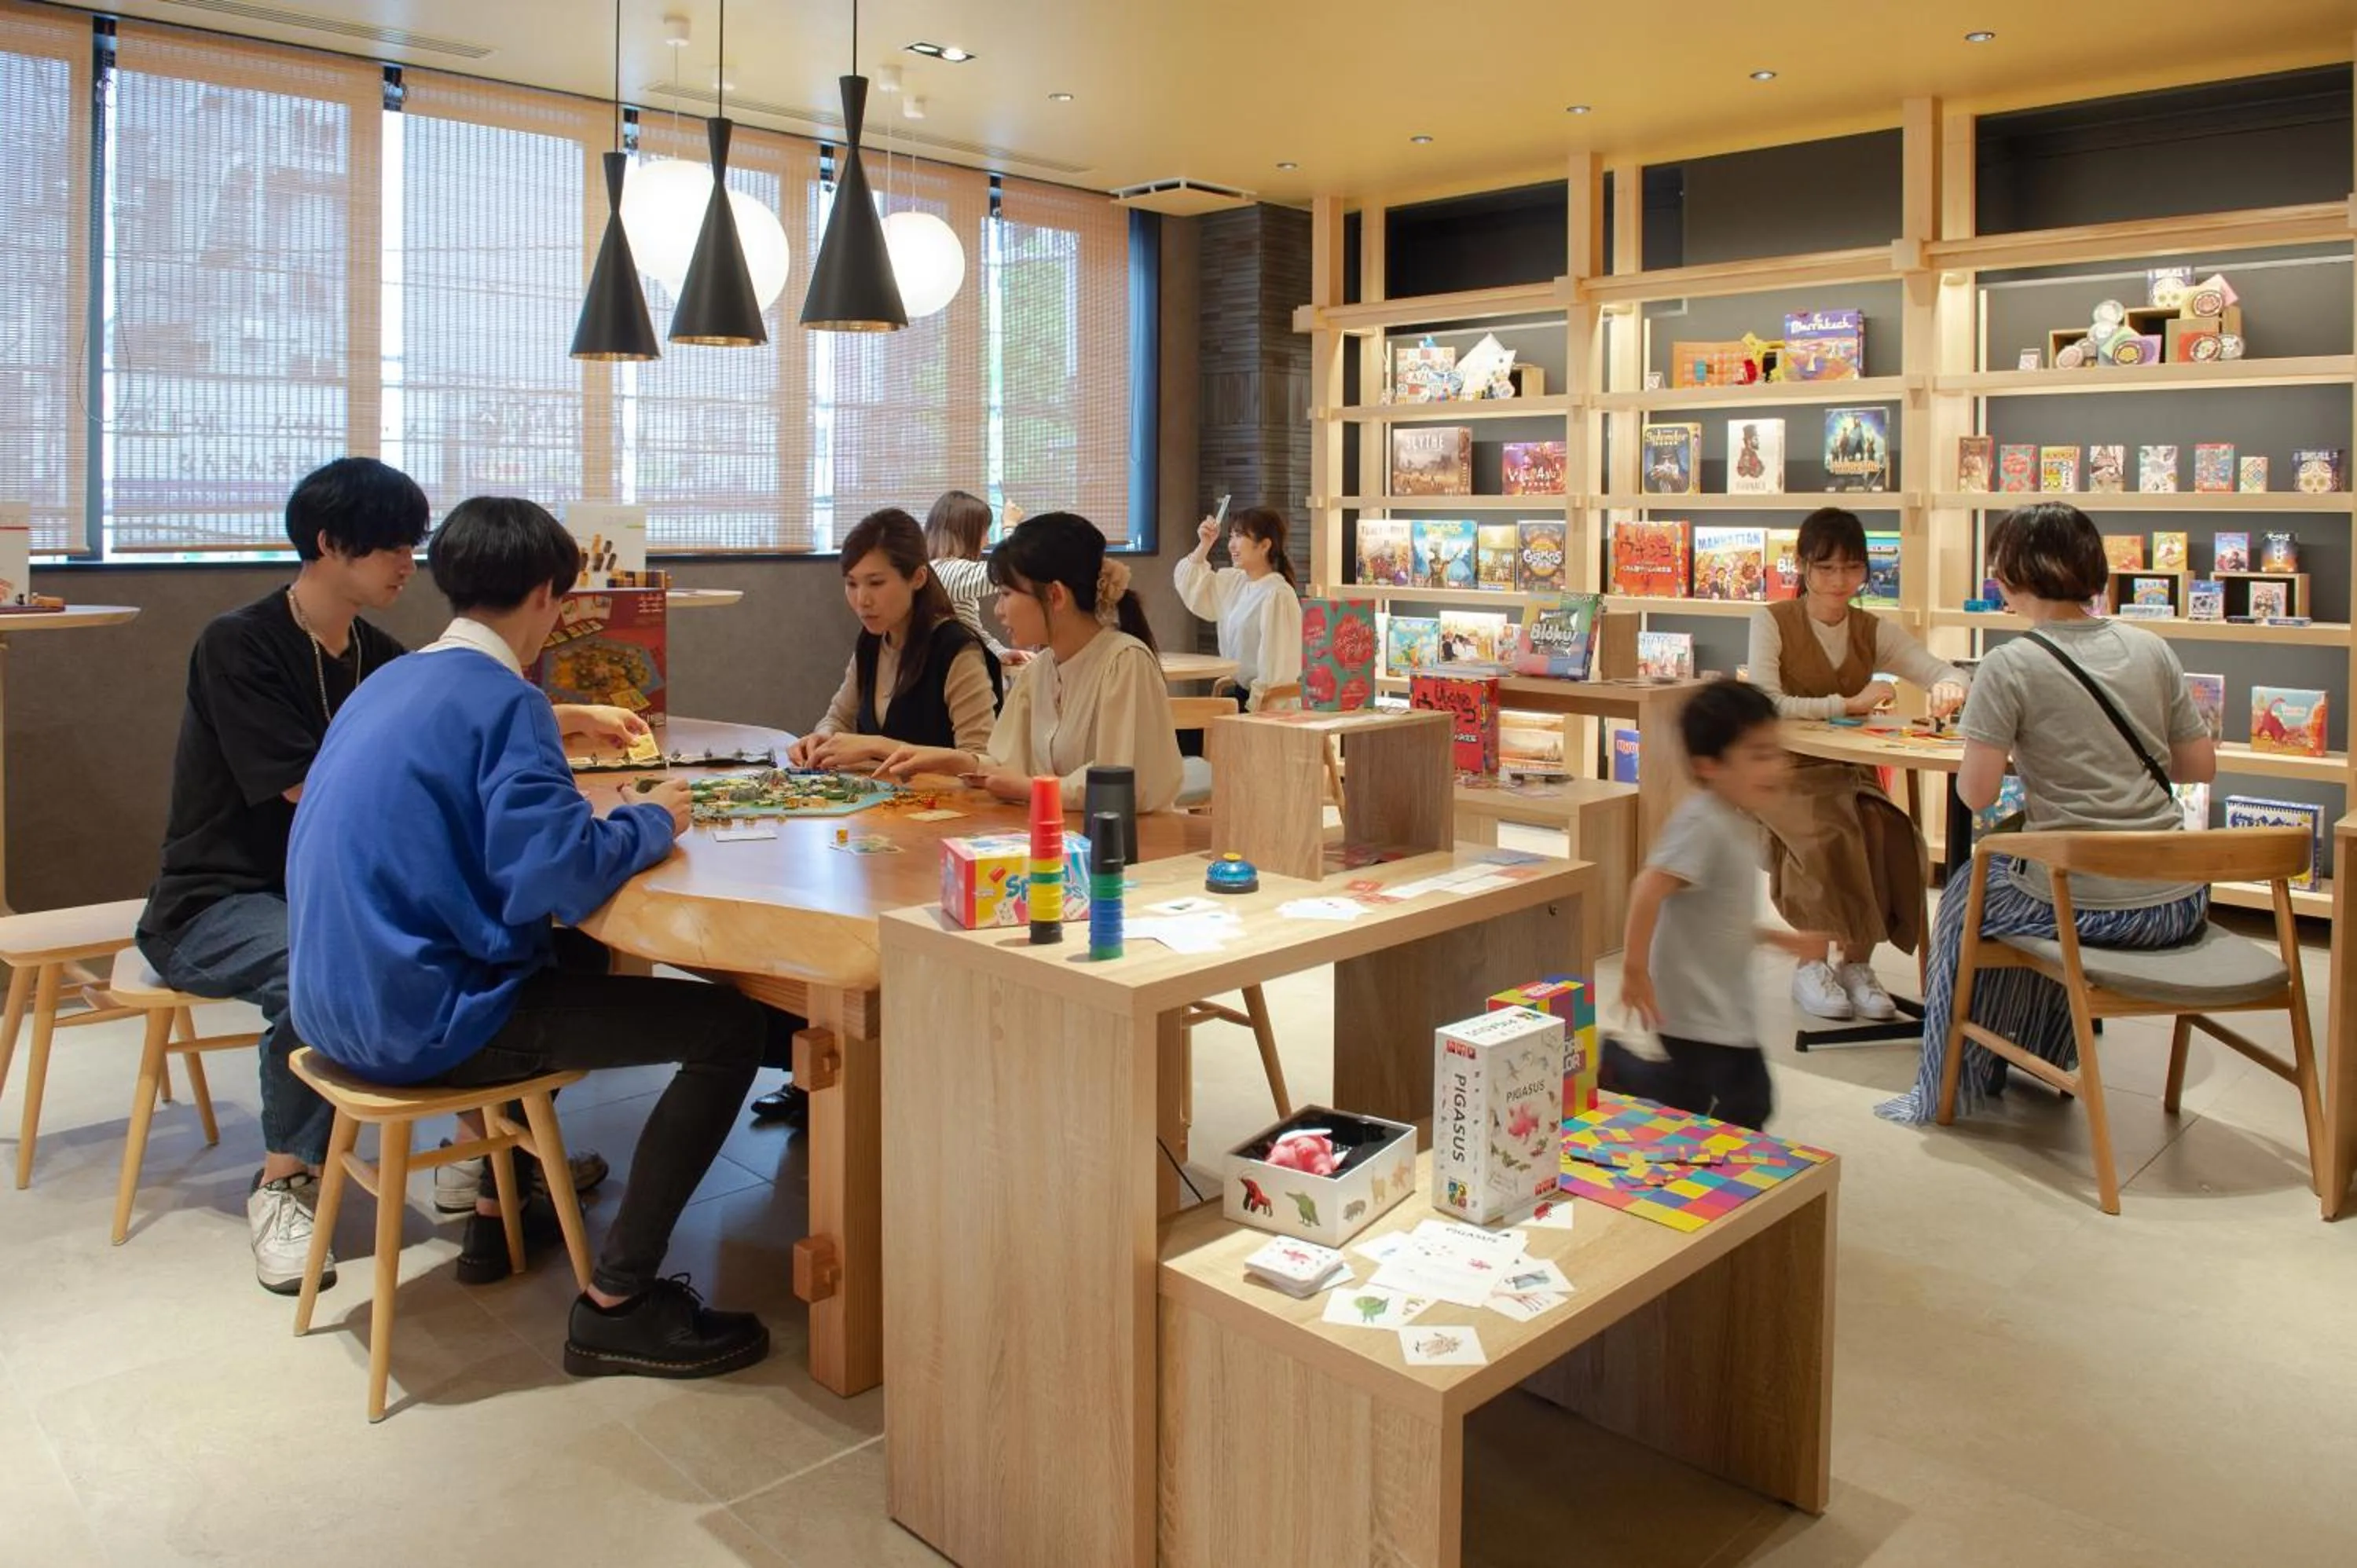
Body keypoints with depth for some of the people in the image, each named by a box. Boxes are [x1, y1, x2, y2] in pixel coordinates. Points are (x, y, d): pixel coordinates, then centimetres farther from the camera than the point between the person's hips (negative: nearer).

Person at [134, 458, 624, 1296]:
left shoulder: (373, 651, 5)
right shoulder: (238, 645, -16)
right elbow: (317, 789, -23)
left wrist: (578, 719, 12)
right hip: (219, 903, -7)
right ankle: (284, 1182, -13)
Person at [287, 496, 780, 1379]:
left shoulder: (392, 684, 12)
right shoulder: (501, 699, -16)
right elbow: (554, 877, -27)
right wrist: (651, 821, -10)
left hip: (341, 1001, 10)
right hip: (420, 1022, -10)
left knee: (587, 961, 33)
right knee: (733, 1025, -12)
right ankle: (616, 1305, -5)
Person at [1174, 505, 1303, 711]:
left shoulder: (1278, 595, -16)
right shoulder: (1233, 582, 11)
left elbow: (1276, 665, -18)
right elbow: (1192, 588, 28)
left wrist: (1255, 707, -17)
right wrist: (1204, 545, 14)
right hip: (1236, 693, 8)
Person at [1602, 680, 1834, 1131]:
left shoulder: (1740, 822, 9)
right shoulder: (1702, 822, -21)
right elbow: (1649, 887, -31)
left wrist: (1783, 940, 22)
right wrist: (1635, 969, -30)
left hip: (1726, 1005, 10)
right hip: (1698, 1012, -10)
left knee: (1752, 1105, 18)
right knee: (1739, 1115, -1)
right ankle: (1613, 1068, 11)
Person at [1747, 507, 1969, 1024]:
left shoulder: (1875, 632, 9)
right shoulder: (1772, 622, -4)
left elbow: (1945, 672, -3)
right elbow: (1763, 705, -19)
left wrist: (1948, 687, -28)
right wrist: (1849, 703, -21)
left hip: (1852, 773, 4)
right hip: (1785, 772, -4)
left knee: (1893, 839, -25)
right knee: (1829, 839, -32)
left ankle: (1856, 962, -8)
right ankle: (1812, 965, -14)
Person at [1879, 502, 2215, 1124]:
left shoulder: (2010, 666, -12)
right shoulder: (2150, 648, 4)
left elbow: (1976, 793, -13)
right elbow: (2201, 767, 10)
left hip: (2092, 908, -6)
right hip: (2180, 906, 6)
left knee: (1967, 902, 23)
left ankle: (1947, 1089, 30)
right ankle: (2043, 1064, 48)